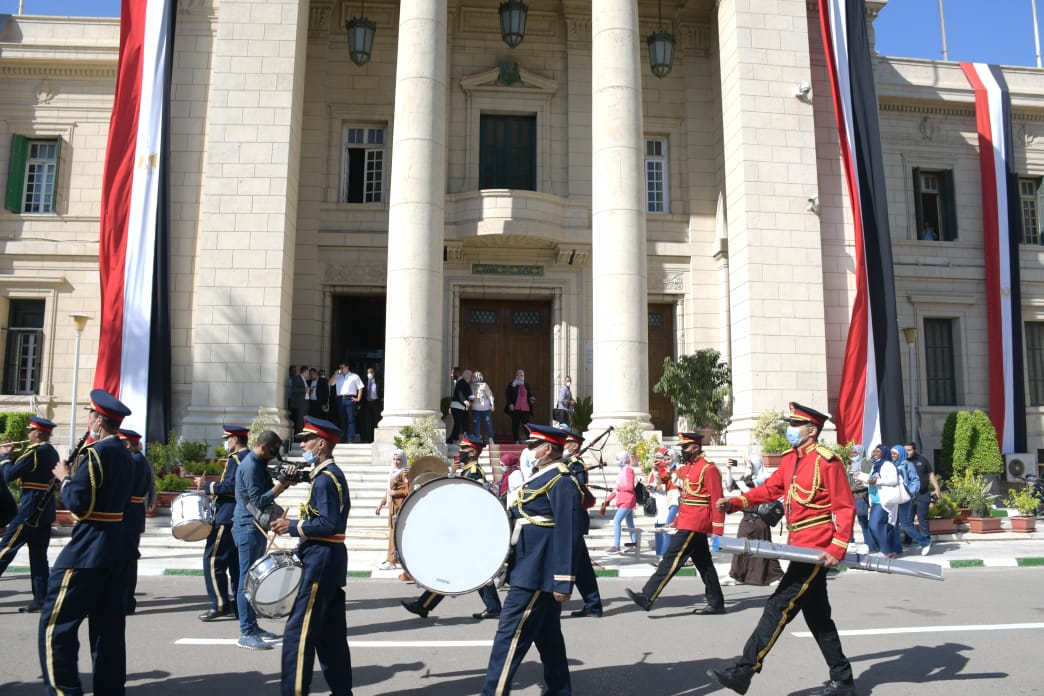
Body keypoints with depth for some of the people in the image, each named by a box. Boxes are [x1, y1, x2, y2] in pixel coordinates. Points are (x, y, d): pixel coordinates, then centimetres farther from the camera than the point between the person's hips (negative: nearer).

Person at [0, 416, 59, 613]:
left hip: (30, 511, -8)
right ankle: (41, 599, 11)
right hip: (46, 511, 8)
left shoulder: (35, 452, -14)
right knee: (38, 555, 10)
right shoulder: (52, 453, 12)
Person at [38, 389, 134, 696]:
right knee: (109, 624, 12)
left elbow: (78, 504, -19)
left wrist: (65, 479, -3)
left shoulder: (93, 453, -15)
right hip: (116, 546, 9)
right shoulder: (125, 454, 11)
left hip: (88, 549, -9)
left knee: (56, 624, 1)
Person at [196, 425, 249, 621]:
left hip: (228, 518, -10)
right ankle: (238, 604, 16)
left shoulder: (236, 458, -14)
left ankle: (220, 604, -5)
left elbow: (230, 486, -23)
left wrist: (207, 486, -13)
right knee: (236, 561, 13)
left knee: (213, 560, -5)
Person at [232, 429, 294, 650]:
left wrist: (283, 482, 0)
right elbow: (258, 501, -22)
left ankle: (253, 626, 23)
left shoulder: (260, 464, 13)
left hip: (258, 527, 10)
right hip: (249, 528, -10)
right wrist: (282, 485, -21)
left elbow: (266, 493, 16)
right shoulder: (250, 466, -18)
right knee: (247, 580, -6)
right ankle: (246, 634, -1)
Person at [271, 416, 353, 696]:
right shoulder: (332, 474, 15)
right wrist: (301, 538, 16)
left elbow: (329, 524, -22)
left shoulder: (324, 478, -16)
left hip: (321, 561, -10)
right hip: (330, 560, 10)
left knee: (298, 632, -5)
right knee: (331, 634, 15)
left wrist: (292, 527, -15)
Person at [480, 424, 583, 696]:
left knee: (510, 634, -7)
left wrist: (563, 582, -23)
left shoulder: (561, 482, -17)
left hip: (535, 574, -10)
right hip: (537, 572, 10)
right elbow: (523, 518, 24)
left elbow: (568, 535, -21)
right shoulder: (542, 477, 15)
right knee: (547, 636, 16)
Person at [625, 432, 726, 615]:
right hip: (687, 523, 10)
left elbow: (717, 501, -14)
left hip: (694, 525, -10)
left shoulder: (709, 469, -12)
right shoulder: (686, 468, 15)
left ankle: (647, 598, -13)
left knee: (671, 559, -12)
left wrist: (717, 531, -16)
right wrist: (676, 521, 19)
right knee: (704, 564, 14)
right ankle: (716, 603, 21)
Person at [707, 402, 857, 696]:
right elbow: (769, 489, 12)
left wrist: (837, 550, -22)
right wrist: (734, 502, -2)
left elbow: (846, 507, -15)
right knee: (817, 616, 15)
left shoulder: (827, 461, -13)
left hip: (817, 549, -9)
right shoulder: (791, 460, 12)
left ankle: (743, 671, -5)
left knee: (779, 608, -9)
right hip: (802, 547, 9)